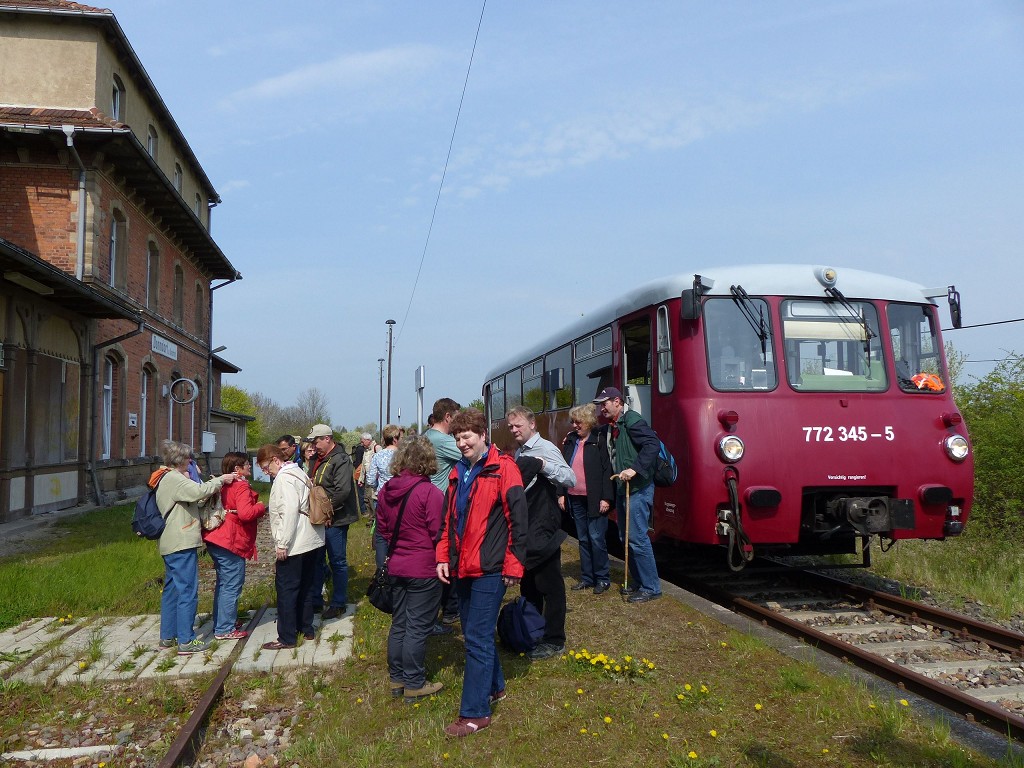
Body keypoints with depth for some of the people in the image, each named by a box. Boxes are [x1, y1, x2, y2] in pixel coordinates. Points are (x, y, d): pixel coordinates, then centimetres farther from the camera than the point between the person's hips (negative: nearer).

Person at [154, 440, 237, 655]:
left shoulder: (165, 479, 18)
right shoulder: (173, 478, -14)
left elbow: (190, 497, 15)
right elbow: (198, 492, -29)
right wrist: (220, 480, -17)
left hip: (170, 545, 11)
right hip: (182, 544, -11)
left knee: (171, 590, 16)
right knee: (188, 592, -7)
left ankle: (167, 636, 24)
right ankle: (186, 641, -4)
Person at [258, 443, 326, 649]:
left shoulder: (284, 478, -15)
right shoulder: (298, 473, 15)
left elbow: (289, 511, -23)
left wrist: (282, 544, -20)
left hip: (293, 545, -10)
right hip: (311, 541, 10)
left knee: (286, 589, -2)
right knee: (304, 587, 18)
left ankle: (287, 638, 4)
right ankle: (306, 629, 27)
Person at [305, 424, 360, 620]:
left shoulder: (340, 460, -16)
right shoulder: (318, 459, 14)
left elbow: (342, 491, -25)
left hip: (335, 520, -9)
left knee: (337, 561, 2)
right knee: (316, 560, 15)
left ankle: (339, 604, 12)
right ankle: (315, 601, 28)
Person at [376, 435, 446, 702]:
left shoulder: (386, 491, 1)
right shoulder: (430, 493, -19)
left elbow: (382, 529, 10)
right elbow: (439, 534, -15)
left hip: (396, 567, 6)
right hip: (424, 570, -6)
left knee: (398, 624, 16)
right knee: (417, 628, 3)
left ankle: (397, 679, 27)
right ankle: (414, 685, 13)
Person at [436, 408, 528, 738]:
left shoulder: (502, 469, -10)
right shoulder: (458, 472, 12)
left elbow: (518, 519, -12)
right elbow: (448, 520, 18)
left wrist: (513, 566, -13)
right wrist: (443, 557, 8)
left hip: (489, 569, -7)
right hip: (463, 568, 7)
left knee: (477, 638, -4)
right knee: (476, 633, 17)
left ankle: (475, 713, 6)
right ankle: (494, 686, 37)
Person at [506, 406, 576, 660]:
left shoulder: (545, 448, -13)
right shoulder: (519, 452, 13)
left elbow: (570, 479, -23)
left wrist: (542, 465, -33)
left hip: (543, 529, -9)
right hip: (525, 527, 9)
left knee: (550, 584, 0)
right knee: (528, 581, 19)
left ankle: (554, 641, 9)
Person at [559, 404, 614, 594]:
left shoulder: (599, 440, -7)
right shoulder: (570, 440, 10)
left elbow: (607, 469, -11)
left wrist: (606, 498, -15)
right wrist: (561, 494, 8)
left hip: (594, 499, -6)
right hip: (575, 498, 6)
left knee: (597, 538, -3)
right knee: (583, 539, 12)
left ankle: (603, 579, 9)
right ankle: (587, 577, 21)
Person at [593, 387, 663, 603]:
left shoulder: (632, 421, -15)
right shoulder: (610, 427, 14)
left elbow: (653, 443, -26)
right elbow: (609, 456, 21)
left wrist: (635, 469, -31)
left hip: (638, 489, -10)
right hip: (622, 488, 10)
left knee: (637, 538, -8)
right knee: (626, 538, 14)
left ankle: (651, 588, 1)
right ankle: (639, 583, 25)